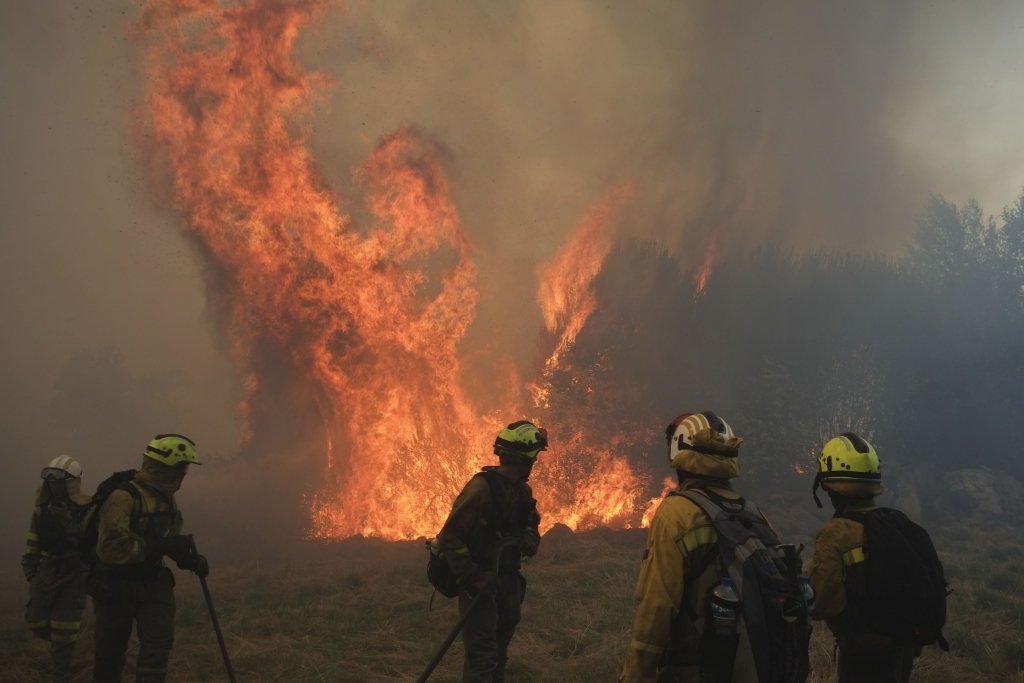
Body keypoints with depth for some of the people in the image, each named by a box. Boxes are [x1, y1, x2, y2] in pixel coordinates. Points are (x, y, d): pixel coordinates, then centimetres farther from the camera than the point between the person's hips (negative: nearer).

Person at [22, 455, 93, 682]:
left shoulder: (86, 508, -14)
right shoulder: (42, 506, 5)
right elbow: (33, 541, 13)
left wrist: (68, 522, -31)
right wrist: (29, 570, 11)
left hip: (74, 572, -6)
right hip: (48, 570, 6)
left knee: (63, 629, -4)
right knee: (36, 620, 7)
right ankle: (59, 643, 37)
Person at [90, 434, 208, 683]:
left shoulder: (167, 499, 5)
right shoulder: (124, 497, -23)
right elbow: (110, 548, -32)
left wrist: (189, 559, 0)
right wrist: (160, 546, -33)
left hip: (154, 583, 6)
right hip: (117, 587, -6)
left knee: (159, 641, -12)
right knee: (110, 653, 10)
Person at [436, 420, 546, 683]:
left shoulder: (522, 491, 5)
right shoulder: (481, 488, -20)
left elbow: (531, 525, 19)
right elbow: (449, 538, -20)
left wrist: (529, 539, -6)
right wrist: (473, 577, -26)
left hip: (507, 581, 8)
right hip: (480, 584, -8)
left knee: (498, 654, 17)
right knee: (482, 656, -10)